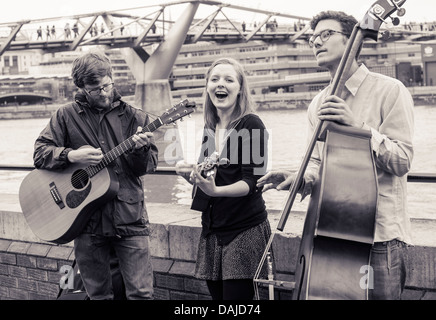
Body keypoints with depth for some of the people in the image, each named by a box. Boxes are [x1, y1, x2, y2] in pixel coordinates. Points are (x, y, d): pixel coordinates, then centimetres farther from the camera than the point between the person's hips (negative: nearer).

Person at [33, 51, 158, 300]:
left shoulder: (133, 117, 4)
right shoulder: (67, 116, 5)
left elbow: (149, 166, 1)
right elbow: (40, 153, 3)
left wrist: (141, 149, -21)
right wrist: (72, 156, -14)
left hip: (128, 217, -1)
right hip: (87, 220, 1)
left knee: (142, 293, -3)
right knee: (98, 294, 11)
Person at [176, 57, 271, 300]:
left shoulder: (251, 125, -9)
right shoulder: (210, 127, 10)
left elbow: (251, 182, -15)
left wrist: (215, 190, -30)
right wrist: (192, 175, -3)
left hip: (245, 229, -6)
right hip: (212, 229, 6)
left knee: (236, 294, -6)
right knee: (217, 293, 11)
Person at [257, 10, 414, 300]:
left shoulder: (389, 91, -5)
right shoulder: (318, 105, 12)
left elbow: (402, 161, -11)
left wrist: (359, 126, -21)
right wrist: (301, 180, -2)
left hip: (380, 235, -5)